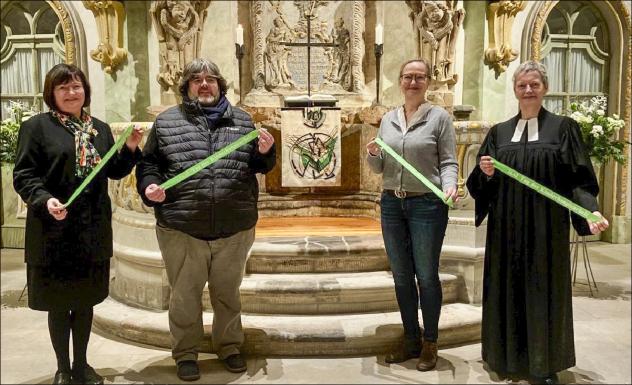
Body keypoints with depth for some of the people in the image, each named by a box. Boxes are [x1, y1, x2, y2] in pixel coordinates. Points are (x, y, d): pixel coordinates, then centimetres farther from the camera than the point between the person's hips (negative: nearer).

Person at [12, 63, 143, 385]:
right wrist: (45, 200, -25)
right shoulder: (36, 127, -4)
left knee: (86, 300, 15)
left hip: (93, 231, 4)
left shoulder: (100, 129, 11)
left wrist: (130, 148, -3)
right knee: (58, 303, 8)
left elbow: (115, 171, 14)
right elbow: (23, 175, -8)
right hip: (54, 230, -4)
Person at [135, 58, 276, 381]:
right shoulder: (167, 121, 4)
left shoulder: (241, 120, 9)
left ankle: (229, 346, 36)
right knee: (185, 295, 11)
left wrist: (264, 151, -7)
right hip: (182, 228, -1)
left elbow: (260, 165, 14)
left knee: (228, 293, 17)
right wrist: (150, 186, -12)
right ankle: (185, 353, 30)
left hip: (234, 227, 2)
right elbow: (149, 162, 7)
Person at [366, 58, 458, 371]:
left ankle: (430, 343, 22)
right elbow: (379, 168, 12)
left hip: (427, 205, -4)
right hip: (391, 204, 5)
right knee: (401, 276, 12)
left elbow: (448, 162, -4)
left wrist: (449, 187, -23)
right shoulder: (388, 119, 10)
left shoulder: (439, 117, -2)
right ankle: (411, 339, 29)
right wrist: (372, 155, -9)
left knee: (426, 275, 4)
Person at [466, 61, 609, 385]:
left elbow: (579, 179, -4)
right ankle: (509, 357, 24)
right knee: (508, 290, 8)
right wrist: (486, 173, -15)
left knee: (543, 292, 6)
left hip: (546, 228, -2)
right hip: (506, 229, 2)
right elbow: (480, 185, 7)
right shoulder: (499, 132, 9)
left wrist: (591, 212, -21)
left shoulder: (563, 128, 2)